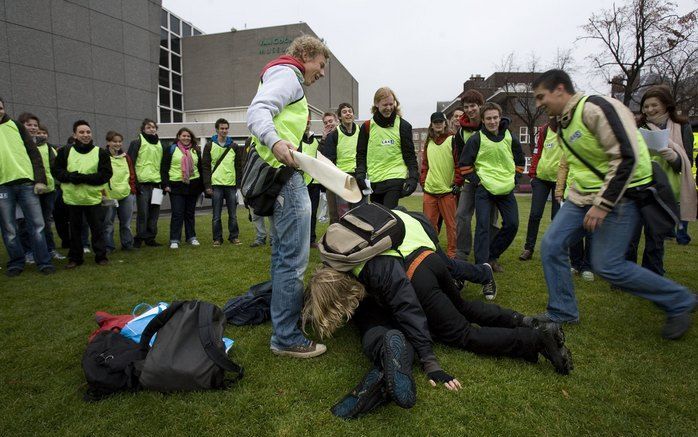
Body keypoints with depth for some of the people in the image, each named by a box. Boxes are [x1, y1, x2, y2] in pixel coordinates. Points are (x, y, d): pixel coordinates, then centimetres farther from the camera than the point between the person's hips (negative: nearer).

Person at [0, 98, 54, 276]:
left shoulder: (16, 126, 11)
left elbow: (34, 153, 6)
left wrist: (40, 180, -4)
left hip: (26, 183, 0)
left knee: (37, 225, -1)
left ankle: (44, 262, 4)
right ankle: (16, 263, 16)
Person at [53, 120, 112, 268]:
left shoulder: (101, 153, 0)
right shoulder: (65, 152, 5)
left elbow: (106, 174, -7)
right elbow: (58, 172, 4)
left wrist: (83, 177, -17)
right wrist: (71, 176, -17)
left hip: (94, 198, -1)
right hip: (72, 198, 2)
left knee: (97, 228, 3)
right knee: (75, 229, 11)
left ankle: (101, 256, 15)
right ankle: (75, 257, 22)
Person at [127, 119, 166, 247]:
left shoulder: (160, 145, 18)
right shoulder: (137, 143, 0)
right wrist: (134, 182, -11)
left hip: (156, 183, 5)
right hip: (142, 183, -5)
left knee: (154, 212, 7)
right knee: (143, 213, -5)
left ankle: (150, 237, 16)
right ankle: (139, 238, 6)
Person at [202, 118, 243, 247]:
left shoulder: (234, 146, 9)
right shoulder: (209, 146, 3)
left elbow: (238, 166, 10)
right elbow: (205, 167, 1)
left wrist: (239, 183, 3)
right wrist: (207, 185, -6)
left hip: (231, 184, 2)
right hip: (216, 185, -1)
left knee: (233, 214, 6)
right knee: (216, 215, 4)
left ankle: (234, 236, 17)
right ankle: (217, 238, 13)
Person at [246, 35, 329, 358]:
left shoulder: (285, 77, 28)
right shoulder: (287, 73, -4)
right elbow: (257, 111, -21)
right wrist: (275, 141, -41)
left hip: (282, 176, 11)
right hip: (287, 175, -11)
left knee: (282, 255, 18)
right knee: (294, 259, -9)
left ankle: (282, 319, 31)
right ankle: (286, 337, -1)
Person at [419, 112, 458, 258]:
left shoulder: (452, 140, -1)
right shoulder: (428, 142, 14)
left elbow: (459, 163, -2)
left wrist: (457, 182, -7)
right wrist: (423, 181, 10)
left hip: (447, 191, -4)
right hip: (429, 191, 5)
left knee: (450, 223, 2)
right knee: (429, 223, 7)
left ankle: (452, 253, 13)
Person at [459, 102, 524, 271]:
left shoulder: (510, 138, 5)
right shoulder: (476, 139, -5)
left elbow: (520, 161, 18)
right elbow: (464, 164, -1)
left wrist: (514, 179, 8)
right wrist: (477, 181, -6)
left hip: (506, 189, 4)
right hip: (484, 189, -4)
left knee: (512, 224, 3)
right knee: (483, 226, -9)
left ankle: (491, 255, 20)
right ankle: (482, 265, -4)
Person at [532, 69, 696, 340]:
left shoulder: (595, 108, -18)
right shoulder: (564, 123, 11)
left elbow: (627, 157, -23)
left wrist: (602, 204, -23)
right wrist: (573, 195, 20)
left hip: (619, 195, -9)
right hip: (583, 196, 9)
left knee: (607, 266, -10)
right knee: (552, 245, 0)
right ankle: (562, 313, 14)